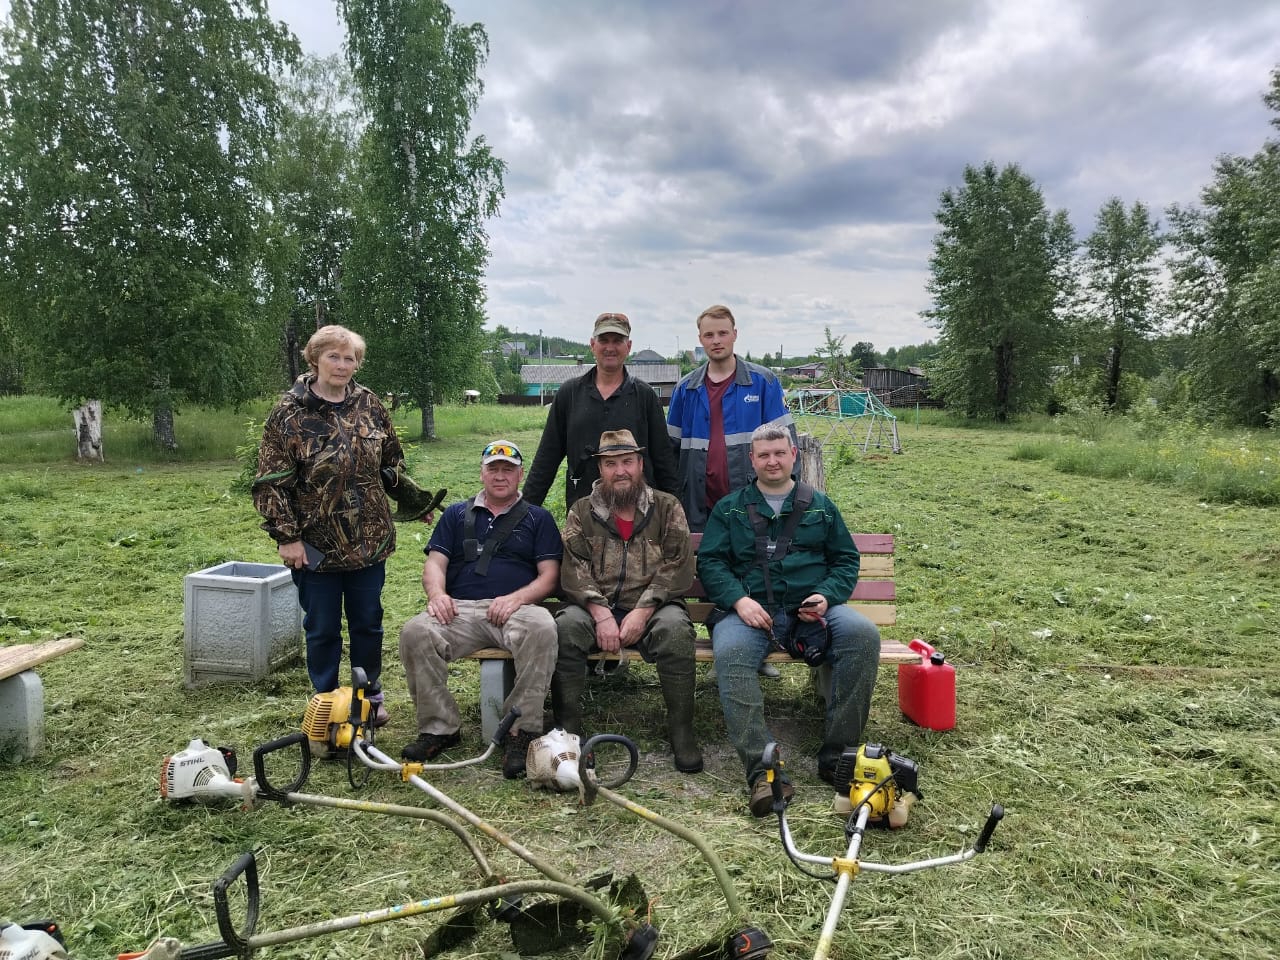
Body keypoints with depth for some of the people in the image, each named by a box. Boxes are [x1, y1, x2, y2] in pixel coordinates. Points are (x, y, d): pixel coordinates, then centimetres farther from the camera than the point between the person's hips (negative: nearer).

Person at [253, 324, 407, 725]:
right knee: (322, 629, 10)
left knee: (368, 624, 14)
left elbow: (393, 463, 14)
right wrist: (286, 536, -13)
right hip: (315, 545, -3)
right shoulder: (289, 413, -8)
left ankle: (371, 696, 33)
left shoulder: (370, 405, 3)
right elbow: (271, 481, -10)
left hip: (369, 541, 3)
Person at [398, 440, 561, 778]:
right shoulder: (456, 515, 24)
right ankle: (439, 728, -16)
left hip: (517, 609, -2)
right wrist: (437, 593, -11)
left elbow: (549, 575, 8)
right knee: (415, 633, -29)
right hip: (460, 610, 2)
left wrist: (516, 598, -12)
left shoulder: (538, 518, 19)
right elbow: (434, 563, 13)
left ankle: (523, 730, -27)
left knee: (542, 629, -37)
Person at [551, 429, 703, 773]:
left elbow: (677, 567, -3)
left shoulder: (667, 507, 8)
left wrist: (642, 612, -15)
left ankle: (681, 731, -17)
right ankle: (568, 731, -18)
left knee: (676, 628, -32)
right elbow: (573, 568, -2)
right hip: (596, 607, 1)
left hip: (653, 607, -1)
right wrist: (601, 615, -17)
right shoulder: (581, 512, 11)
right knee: (565, 627, -29)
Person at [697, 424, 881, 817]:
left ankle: (837, 754, -21)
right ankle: (763, 770, -37)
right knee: (730, 651, -35)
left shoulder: (820, 505, 21)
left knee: (862, 633, -30)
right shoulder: (730, 508, 17)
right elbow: (710, 562, 8)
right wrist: (739, 599, -11)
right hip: (751, 610, -1)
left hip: (812, 610, 2)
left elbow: (846, 559, 18)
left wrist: (827, 596, -3)